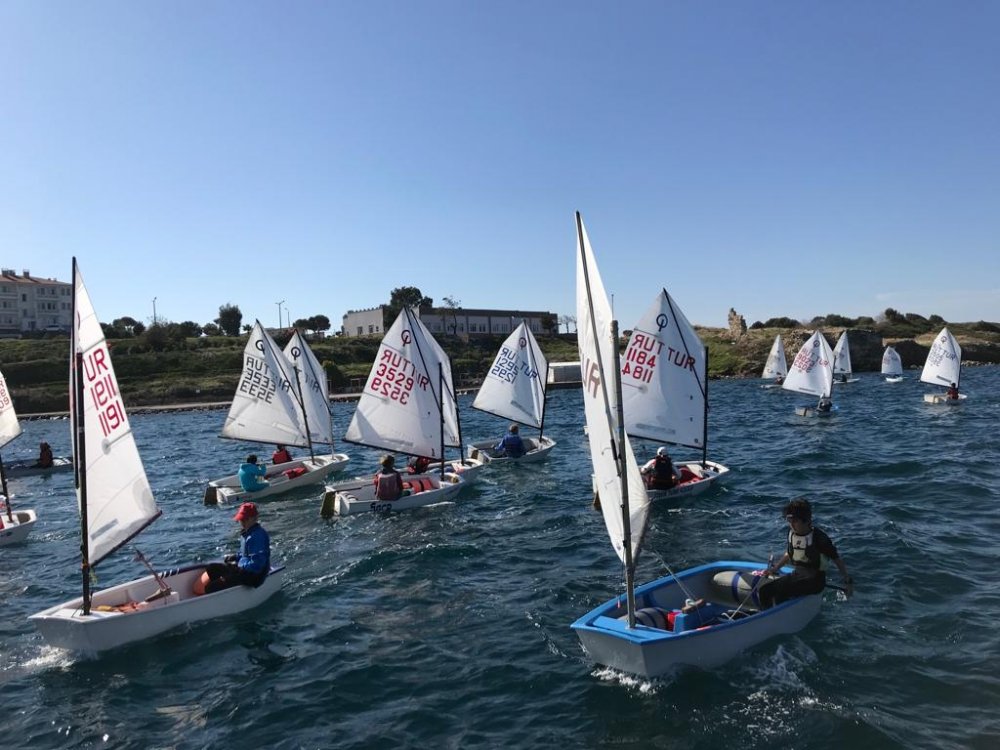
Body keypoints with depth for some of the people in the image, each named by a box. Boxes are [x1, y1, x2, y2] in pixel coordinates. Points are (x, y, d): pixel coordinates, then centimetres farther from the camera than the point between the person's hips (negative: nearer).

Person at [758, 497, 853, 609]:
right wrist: (776, 567, 11)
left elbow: (836, 559, -9)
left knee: (780, 590, -29)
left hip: (814, 580, -7)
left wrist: (848, 581, -10)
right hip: (796, 575, 7)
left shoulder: (818, 536, -16)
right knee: (764, 588, -8)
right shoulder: (791, 533, 4)